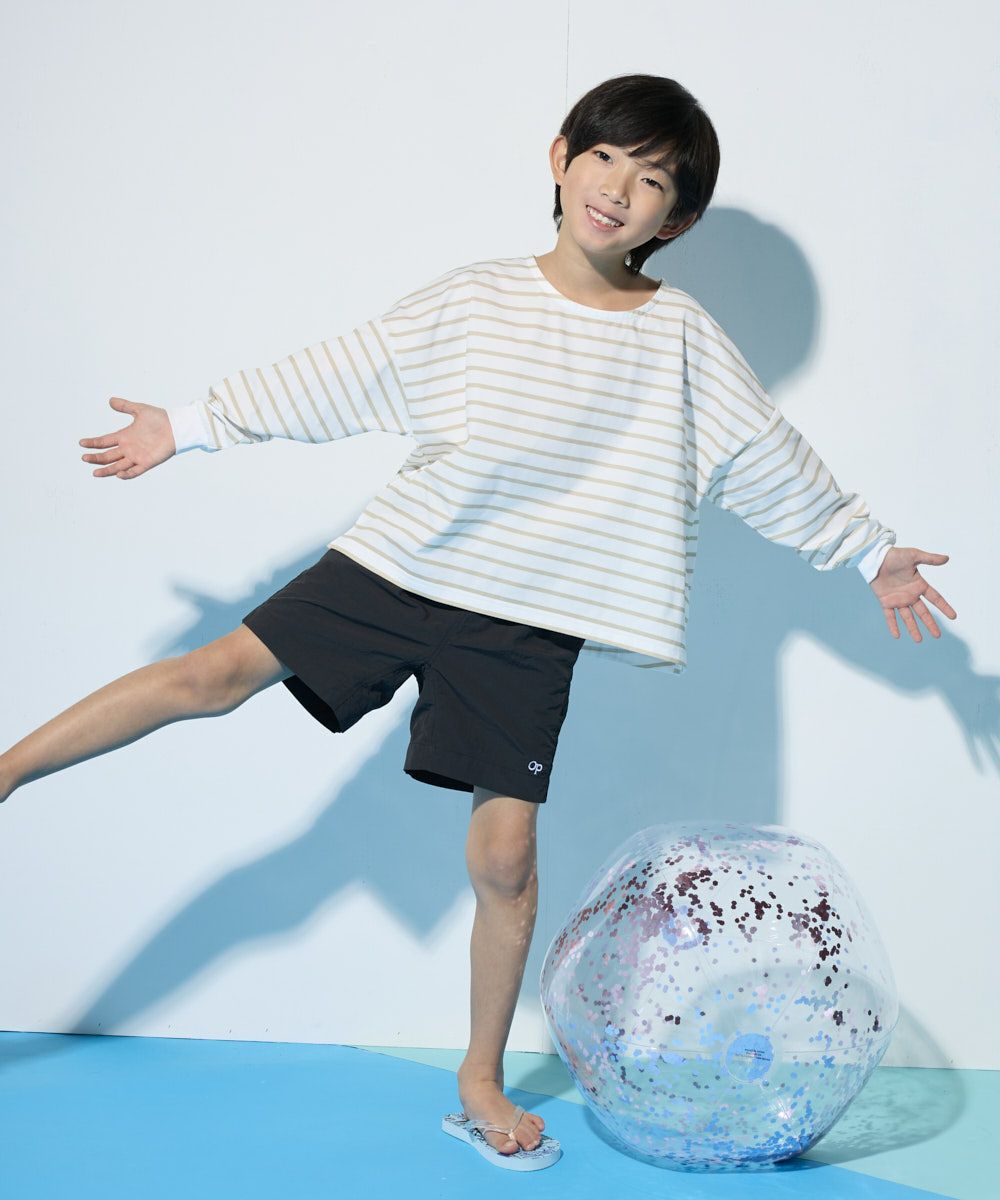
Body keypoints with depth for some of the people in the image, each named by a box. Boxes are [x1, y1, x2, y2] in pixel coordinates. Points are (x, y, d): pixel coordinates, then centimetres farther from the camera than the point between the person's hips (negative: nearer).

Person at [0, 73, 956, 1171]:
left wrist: (872, 553, 15)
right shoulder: (467, 303, 0)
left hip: (525, 625, 0)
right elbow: (328, 379, 6)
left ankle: (482, 1080, 19)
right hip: (396, 568, 1)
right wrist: (188, 426, 7)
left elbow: (776, 463, 10)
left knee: (505, 856, 0)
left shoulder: (684, 342, 0)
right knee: (215, 676, -10)